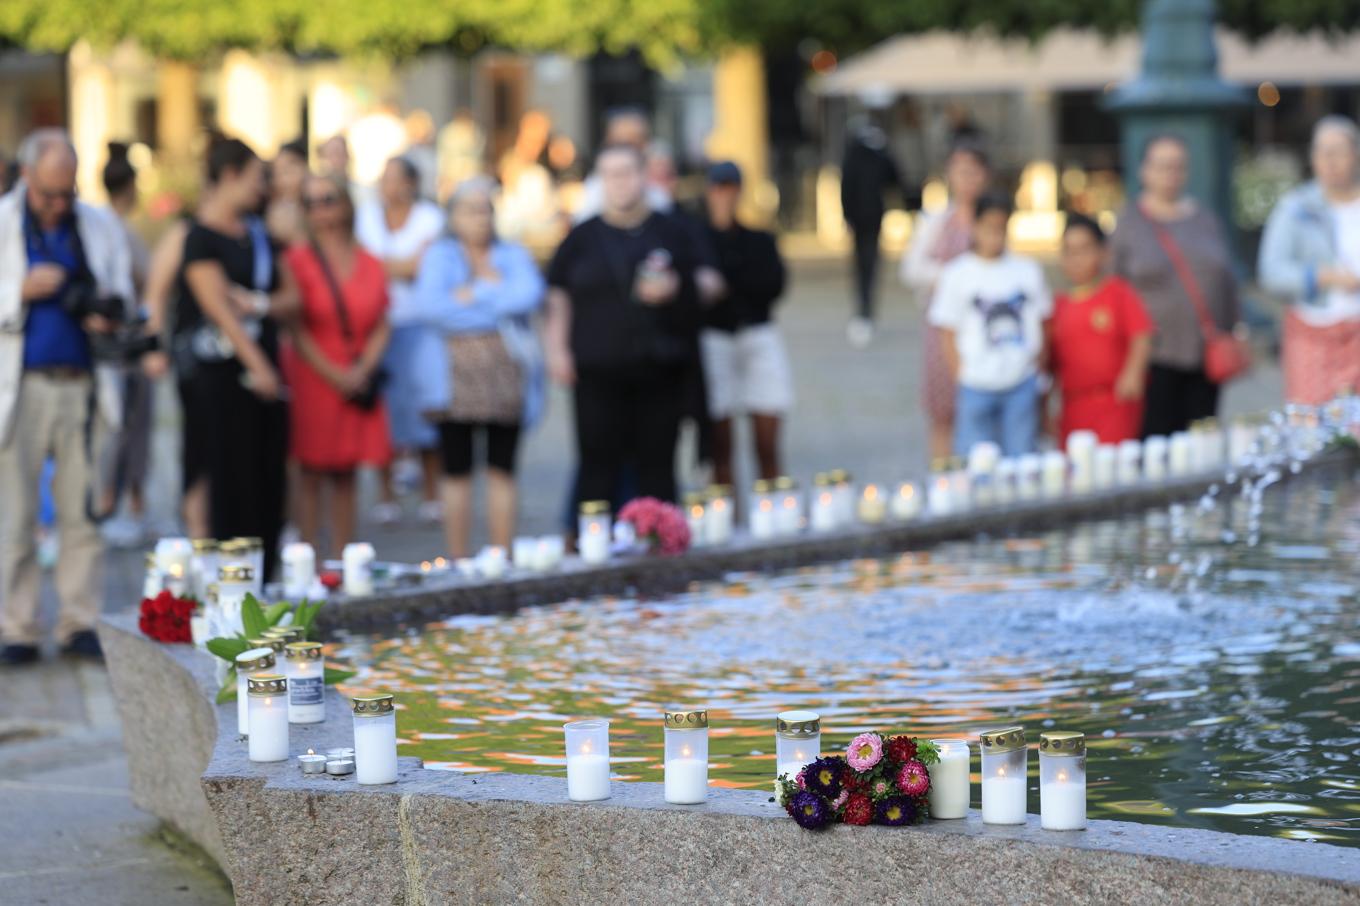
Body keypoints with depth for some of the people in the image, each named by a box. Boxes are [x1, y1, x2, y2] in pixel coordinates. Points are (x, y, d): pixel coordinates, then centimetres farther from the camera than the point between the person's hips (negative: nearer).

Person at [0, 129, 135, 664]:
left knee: (83, 513, 0)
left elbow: (124, 298, 16)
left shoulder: (100, 227, 13)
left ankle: (80, 625, 7)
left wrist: (108, 313, -5)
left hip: (84, 387, 2)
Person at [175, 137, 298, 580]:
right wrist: (258, 366, -20)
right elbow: (218, 306, -15)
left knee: (266, 473, 6)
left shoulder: (257, 233, 15)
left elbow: (292, 297, 14)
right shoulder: (201, 236, -7)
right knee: (225, 475, -5)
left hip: (263, 366, 7)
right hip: (219, 371, -7)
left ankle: (262, 574, 11)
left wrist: (260, 305, -8)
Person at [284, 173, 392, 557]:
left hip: (359, 383, 3)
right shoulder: (298, 259, -1)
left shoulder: (369, 265, 10)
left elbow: (382, 326, 11)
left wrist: (364, 369, -6)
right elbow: (296, 329, -5)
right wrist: (334, 374, -12)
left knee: (345, 478, 8)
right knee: (312, 476, -3)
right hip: (313, 379, -3)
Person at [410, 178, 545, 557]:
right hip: (455, 376, -1)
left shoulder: (515, 256, 13)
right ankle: (457, 564, 6)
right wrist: (498, 302, -6)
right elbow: (428, 305, -11)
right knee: (457, 473, 1)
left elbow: (530, 296, -8)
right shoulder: (440, 256, 7)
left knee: (502, 471, 3)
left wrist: (474, 294, -8)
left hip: (504, 379, 1)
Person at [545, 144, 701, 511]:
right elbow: (559, 297, 11)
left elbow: (697, 293, 12)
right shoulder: (583, 237, 9)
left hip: (657, 371, 1)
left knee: (656, 467, 1)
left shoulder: (669, 233, 9)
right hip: (598, 374, -1)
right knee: (599, 468, -4)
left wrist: (673, 288, -9)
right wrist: (557, 349, 2)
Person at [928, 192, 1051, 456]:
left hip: (1022, 384, 2)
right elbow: (948, 333, 0)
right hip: (977, 386, -2)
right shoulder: (957, 274, 0)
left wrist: (1039, 369, 2)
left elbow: (1041, 324, 12)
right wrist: (962, 376, -7)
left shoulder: (1028, 270, 6)